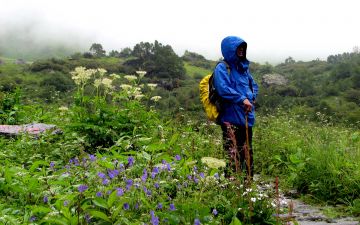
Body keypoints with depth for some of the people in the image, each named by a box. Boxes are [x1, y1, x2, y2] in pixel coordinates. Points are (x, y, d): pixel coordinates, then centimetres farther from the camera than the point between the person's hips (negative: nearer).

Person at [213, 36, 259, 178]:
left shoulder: (243, 67, 16)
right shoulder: (222, 68, -8)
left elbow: (253, 85, 22)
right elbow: (223, 89, -20)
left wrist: (252, 98, 2)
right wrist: (242, 99, -19)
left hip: (246, 117, 8)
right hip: (231, 119, -8)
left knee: (247, 154, 15)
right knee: (233, 156, -8)